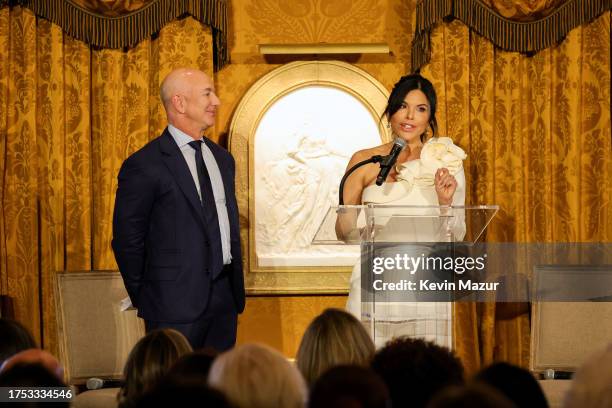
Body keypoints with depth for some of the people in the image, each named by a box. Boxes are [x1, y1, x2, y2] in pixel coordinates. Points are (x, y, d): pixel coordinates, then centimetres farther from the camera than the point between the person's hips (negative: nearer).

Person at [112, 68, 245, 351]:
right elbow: (127, 240, -6)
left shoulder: (222, 159, 15)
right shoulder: (145, 165, -9)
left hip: (225, 299, 7)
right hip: (177, 304, -7)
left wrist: (235, 285, 16)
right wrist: (144, 299, 0)